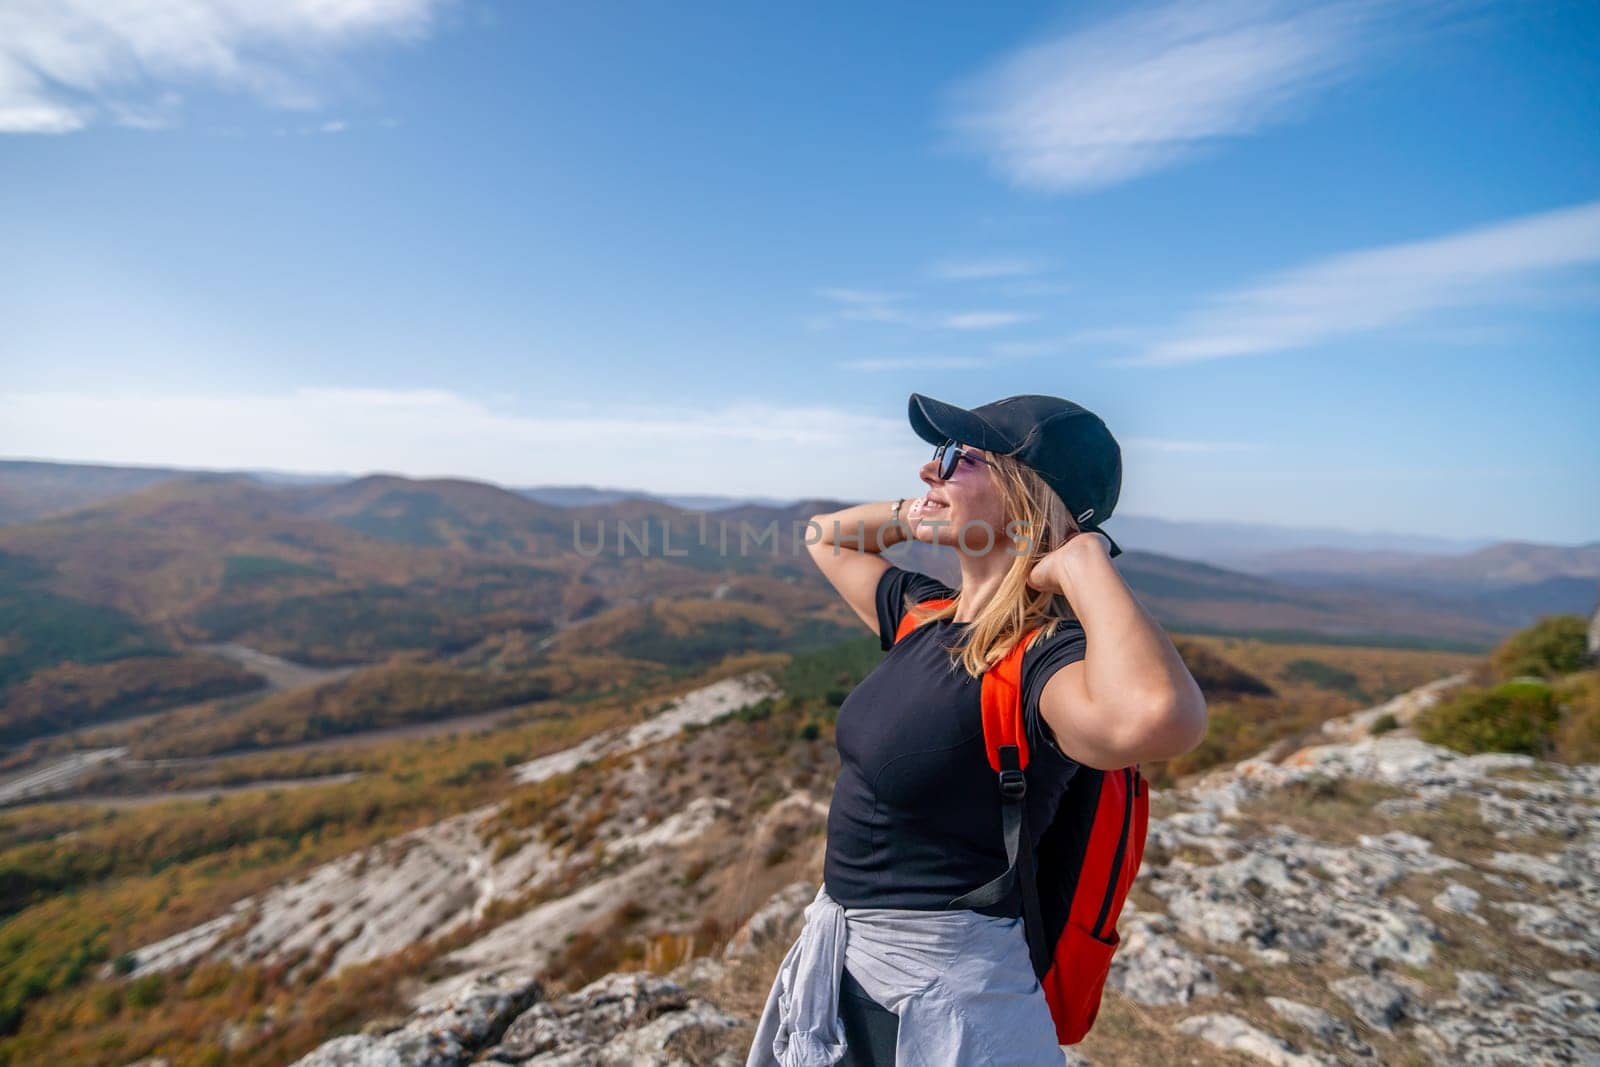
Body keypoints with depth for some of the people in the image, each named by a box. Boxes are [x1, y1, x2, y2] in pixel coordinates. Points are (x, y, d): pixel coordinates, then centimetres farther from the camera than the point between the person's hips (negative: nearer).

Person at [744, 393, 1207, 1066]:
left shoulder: (1043, 656, -24)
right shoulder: (924, 614, -1)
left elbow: (1156, 718, -47)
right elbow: (827, 537, 16)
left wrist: (1085, 560, -32)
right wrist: (911, 514, 1)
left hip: (942, 996, -7)